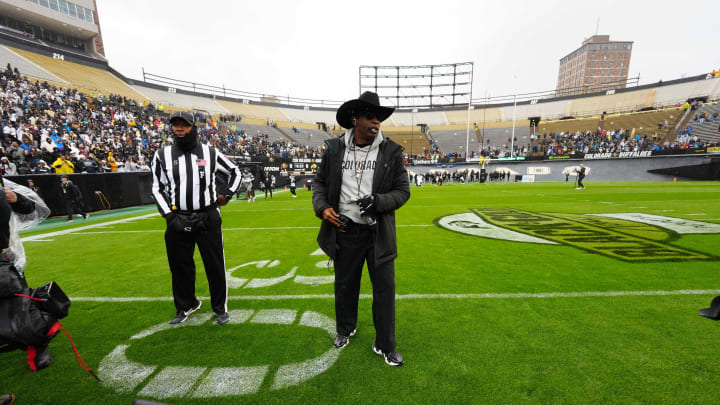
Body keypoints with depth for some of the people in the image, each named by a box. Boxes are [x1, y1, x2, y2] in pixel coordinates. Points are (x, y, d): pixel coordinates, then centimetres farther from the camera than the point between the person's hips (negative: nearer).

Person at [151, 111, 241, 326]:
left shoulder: (210, 153, 1)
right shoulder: (162, 155, 5)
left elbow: (235, 172, 13)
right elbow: (157, 189, 8)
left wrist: (227, 195, 2)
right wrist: (169, 216, -4)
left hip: (208, 219, -2)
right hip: (178, 221, 2)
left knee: (215, 265, 4)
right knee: (180, 266, 13)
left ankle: (220, 307, 24)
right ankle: (186, 305, 36)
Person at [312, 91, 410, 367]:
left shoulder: (391, 151, -4)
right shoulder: (335, 148, 0)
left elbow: (402, 191, -2)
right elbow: (321, 182, 10)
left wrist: (378, 201, -20)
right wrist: (322, 207, -8)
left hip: (378, 233, -1)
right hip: (344, 231, 2)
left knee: (385, 288, 8)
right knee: (344, 285, 18)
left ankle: (385, 346, 32)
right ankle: (345, 329, 47)